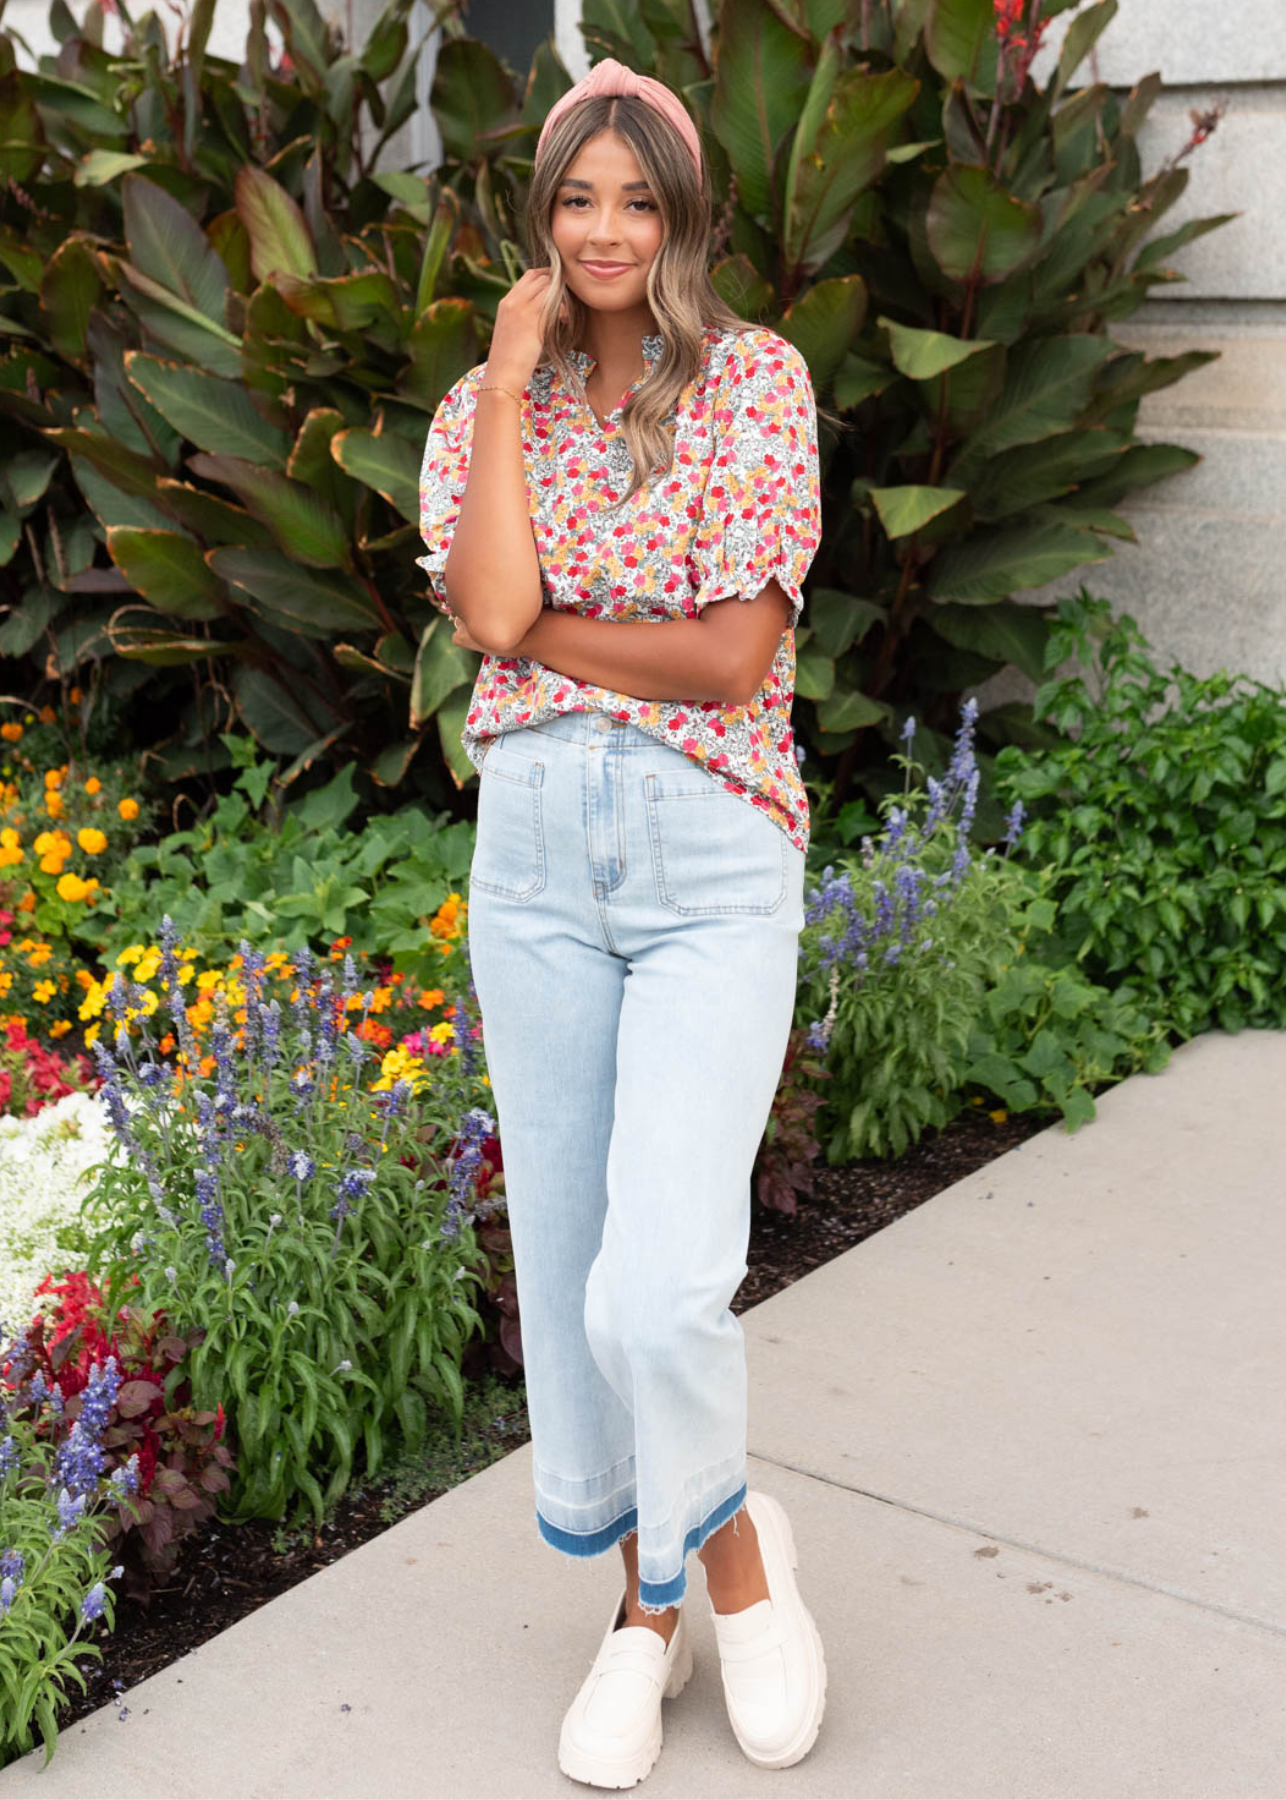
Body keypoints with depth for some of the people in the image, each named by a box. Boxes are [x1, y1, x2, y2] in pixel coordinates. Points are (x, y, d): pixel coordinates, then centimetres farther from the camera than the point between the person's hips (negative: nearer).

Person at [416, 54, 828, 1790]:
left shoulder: (755, 378, -1)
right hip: (532, 847, 4)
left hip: (714, 859, -4)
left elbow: (735, 654, -11)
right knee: (562, 1257, 10)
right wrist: (513, 380, -7)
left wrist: (540, 626, -7)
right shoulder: (484, 401, 9)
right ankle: (648, 1596, 33)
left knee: (659, 1288, -15)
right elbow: (489, 612, -11)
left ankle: (721, 1549, 18)